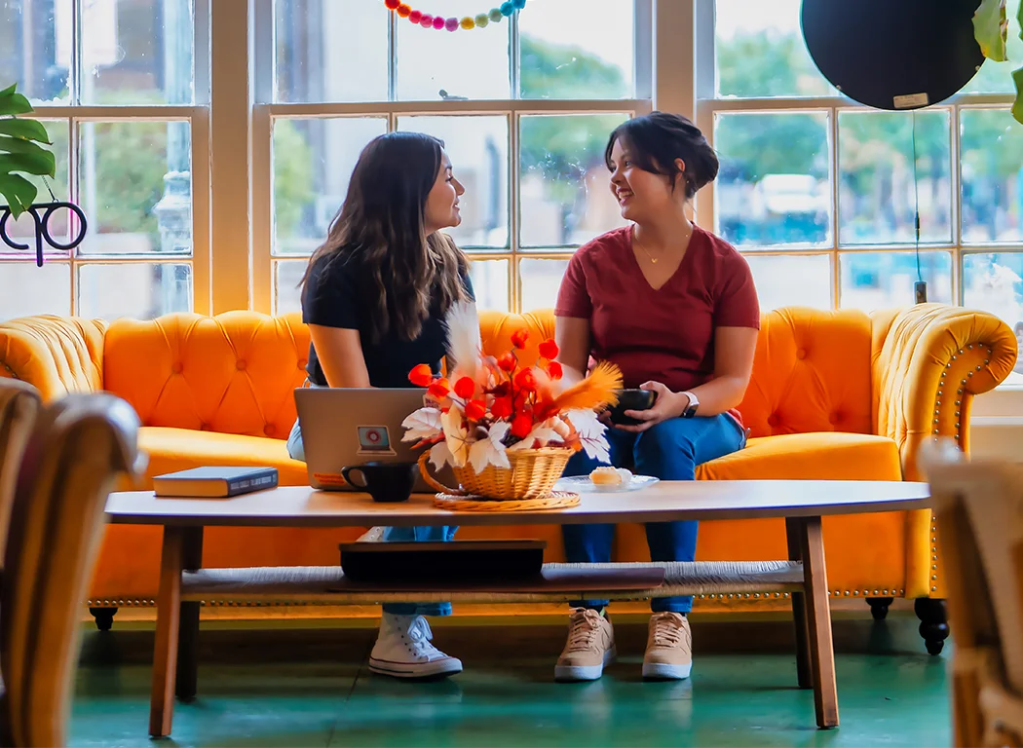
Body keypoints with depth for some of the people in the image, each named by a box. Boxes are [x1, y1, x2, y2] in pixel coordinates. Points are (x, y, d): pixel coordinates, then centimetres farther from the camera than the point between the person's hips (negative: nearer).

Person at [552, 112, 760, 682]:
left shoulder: (724, 266, 1)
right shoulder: (593, 262, 8)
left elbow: (733, 381, -5)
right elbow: (567, 363, 4)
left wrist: (678, 404, -26)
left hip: (700, 420, -2)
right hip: (608, 415, 2)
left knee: (664, 441, -37)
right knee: (582, 443, -34)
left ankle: (673, 618, -33)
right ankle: (590, 616, -33)